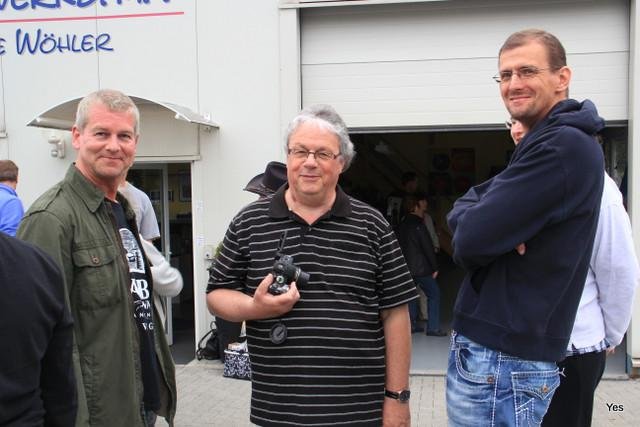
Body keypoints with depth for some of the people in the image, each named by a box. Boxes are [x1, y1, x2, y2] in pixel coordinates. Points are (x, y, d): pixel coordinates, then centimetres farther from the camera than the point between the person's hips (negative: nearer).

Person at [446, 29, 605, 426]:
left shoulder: (563, 147, -18)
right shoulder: (544, 143, 16)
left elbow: (470, 240, -23)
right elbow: (466, 206, 9)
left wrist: (474, 221, -2)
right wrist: (497, 224, -12)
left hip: (502, 355, -10)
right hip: (501, 346, 10)